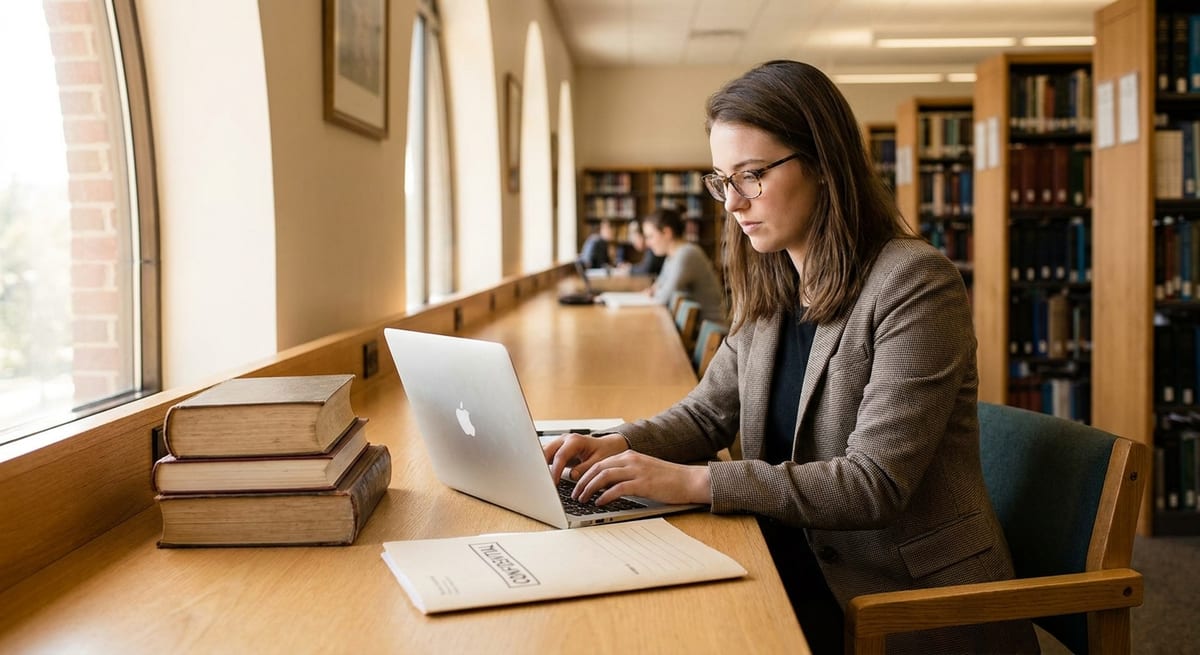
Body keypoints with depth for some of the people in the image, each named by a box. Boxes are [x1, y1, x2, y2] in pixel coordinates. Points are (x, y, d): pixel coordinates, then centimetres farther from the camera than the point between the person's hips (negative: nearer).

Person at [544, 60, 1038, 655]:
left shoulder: (914, 284, -17)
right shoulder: (769, 294, 7)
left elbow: (875, 483, -23)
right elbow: (706, 414, 13)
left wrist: (692, 481, -27)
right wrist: (615, 447, -8)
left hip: (916, 606, -6)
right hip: (806, 571, 6)